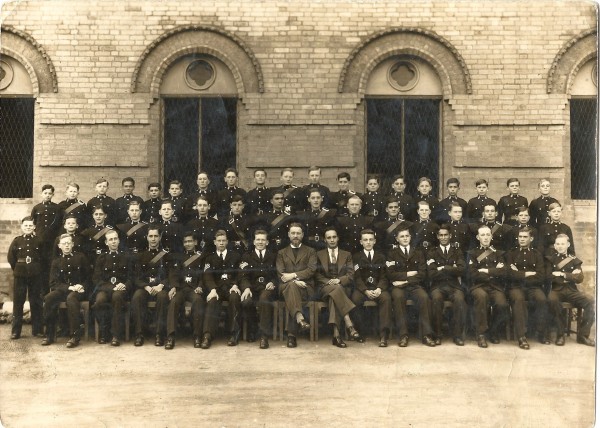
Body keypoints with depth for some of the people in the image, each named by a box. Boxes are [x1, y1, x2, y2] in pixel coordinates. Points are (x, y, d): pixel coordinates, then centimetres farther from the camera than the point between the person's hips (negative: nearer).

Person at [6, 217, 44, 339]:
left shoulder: (39, 241, 1)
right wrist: (17, 268, 4)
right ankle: (15, 331, 10)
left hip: (35, 275, -1)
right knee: (18, 302, 3)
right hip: (19, 275, 1)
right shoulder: (16, 241, 4)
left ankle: (37, 329, 13)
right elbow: (10, 257, 7)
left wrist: (37, 268, 4)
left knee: (36, 302, 5)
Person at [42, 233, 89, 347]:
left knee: (71, 298, -37)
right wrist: (69, 287, -13)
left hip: (79, 291, -3)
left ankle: (75, 336, -36)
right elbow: (53, 283, 4)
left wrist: (82, 286, -12)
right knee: (48, 298, -28)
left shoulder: (80, 258, 8)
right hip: (62, 290, 3)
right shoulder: (56, 262, 13)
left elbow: (88, 277, 9)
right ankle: (49, 335, -18)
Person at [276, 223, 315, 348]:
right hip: (286, 286, 1)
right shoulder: (281, 253, 21)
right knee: (291, 286, -37)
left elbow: (312, 270, 1)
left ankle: (292, 334, -40)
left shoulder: (310, 252, 19)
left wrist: (294, 275, -13)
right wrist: (295, 281, -13)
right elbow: (280, 273, 6)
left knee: (292, 289, -35)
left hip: (306, 287, -1)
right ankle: (300, 318, -58)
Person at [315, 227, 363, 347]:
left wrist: (338, 280, -15)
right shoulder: (319, 255, 17)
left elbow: (350, 275, 6)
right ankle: (350, 326, -48)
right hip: (324, 288, -1)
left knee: (334, 296, -37)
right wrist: (329, 282, -12)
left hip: (343, 287, 1)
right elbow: (317, 276, 8)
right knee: (335, 289, -38)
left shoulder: (347, 255, 17)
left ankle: (336, 334, -47)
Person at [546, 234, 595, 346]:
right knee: (552, 299, -38)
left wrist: (563, 275, -10)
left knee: (590, 301, -27)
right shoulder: (550, 259, 10)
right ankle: (560, 334, -23)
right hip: (557, 290, -2)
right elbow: (549, 278, -5)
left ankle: (583, 335, -13)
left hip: (572, 291, 2)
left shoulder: (574, 260, 14)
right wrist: (570, 276, -5)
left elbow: (580, 278, -1)